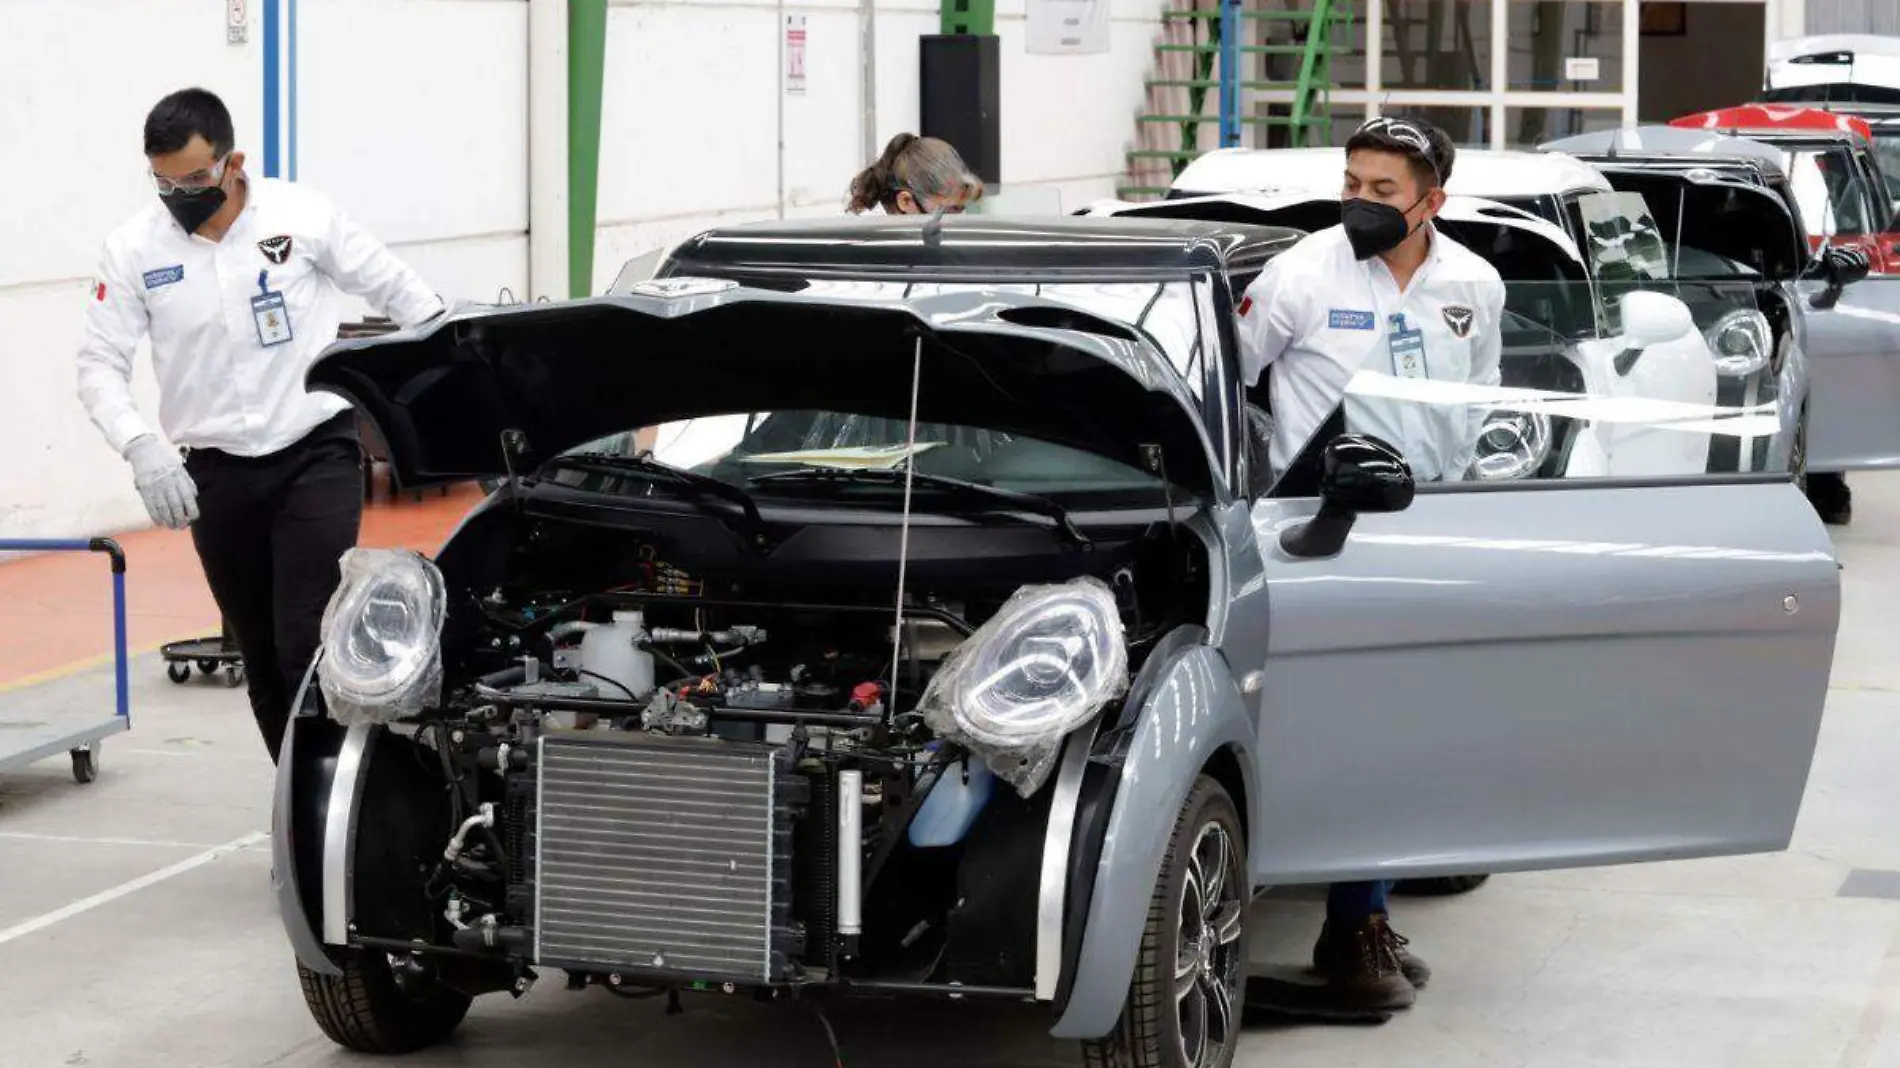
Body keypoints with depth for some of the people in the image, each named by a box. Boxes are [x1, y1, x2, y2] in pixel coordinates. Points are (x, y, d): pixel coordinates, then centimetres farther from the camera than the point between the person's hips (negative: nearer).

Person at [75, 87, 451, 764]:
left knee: (308, 643, -14)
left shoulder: (302, 215, -6)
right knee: (262, 655, 11)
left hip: (316, 454, -3)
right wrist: (140, 446, -19)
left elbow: (399, 290, 4)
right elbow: (100, 365, -2)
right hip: (214, 474, 3)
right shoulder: (133, 250, -2)